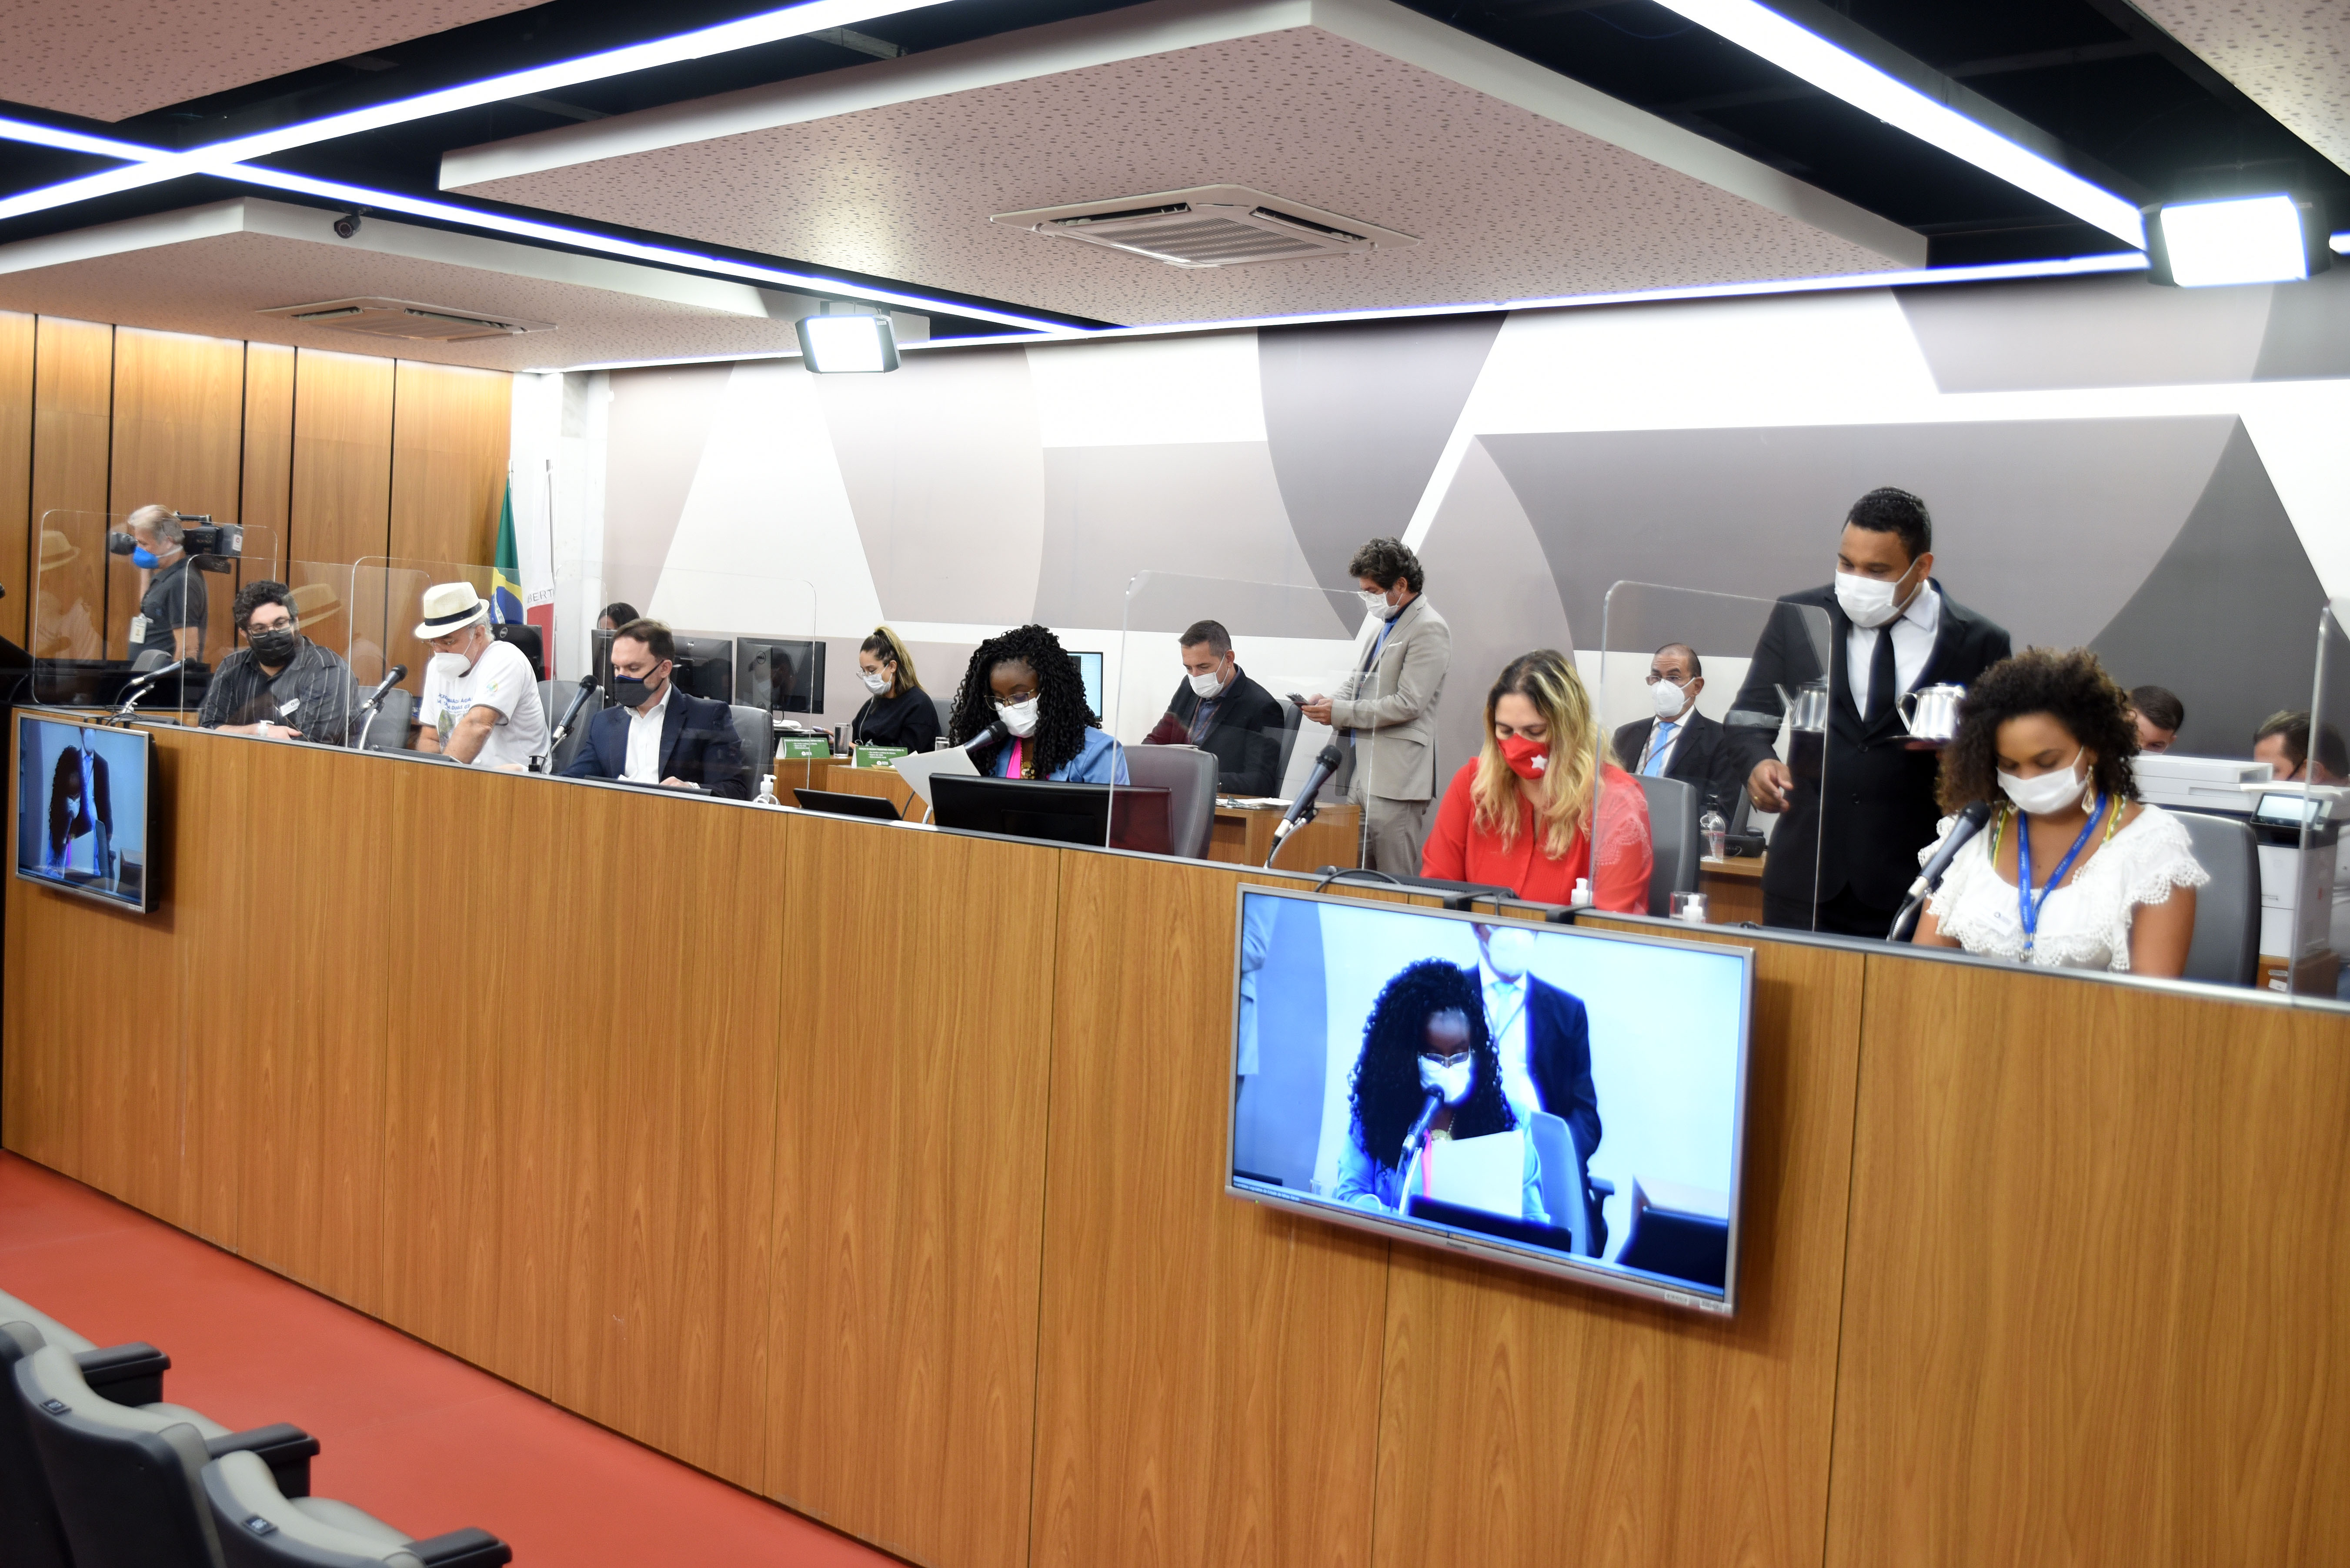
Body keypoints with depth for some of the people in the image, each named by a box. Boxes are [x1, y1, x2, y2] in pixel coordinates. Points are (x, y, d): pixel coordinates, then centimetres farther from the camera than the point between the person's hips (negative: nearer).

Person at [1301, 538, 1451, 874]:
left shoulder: (1428, 629, -10)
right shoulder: (1387, 625, 19)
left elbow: (1408, 705, -17)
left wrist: (1340, 712, -13)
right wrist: (1331, 702, 7)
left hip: (1394, 780, -9)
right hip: (1364, 775, 9)